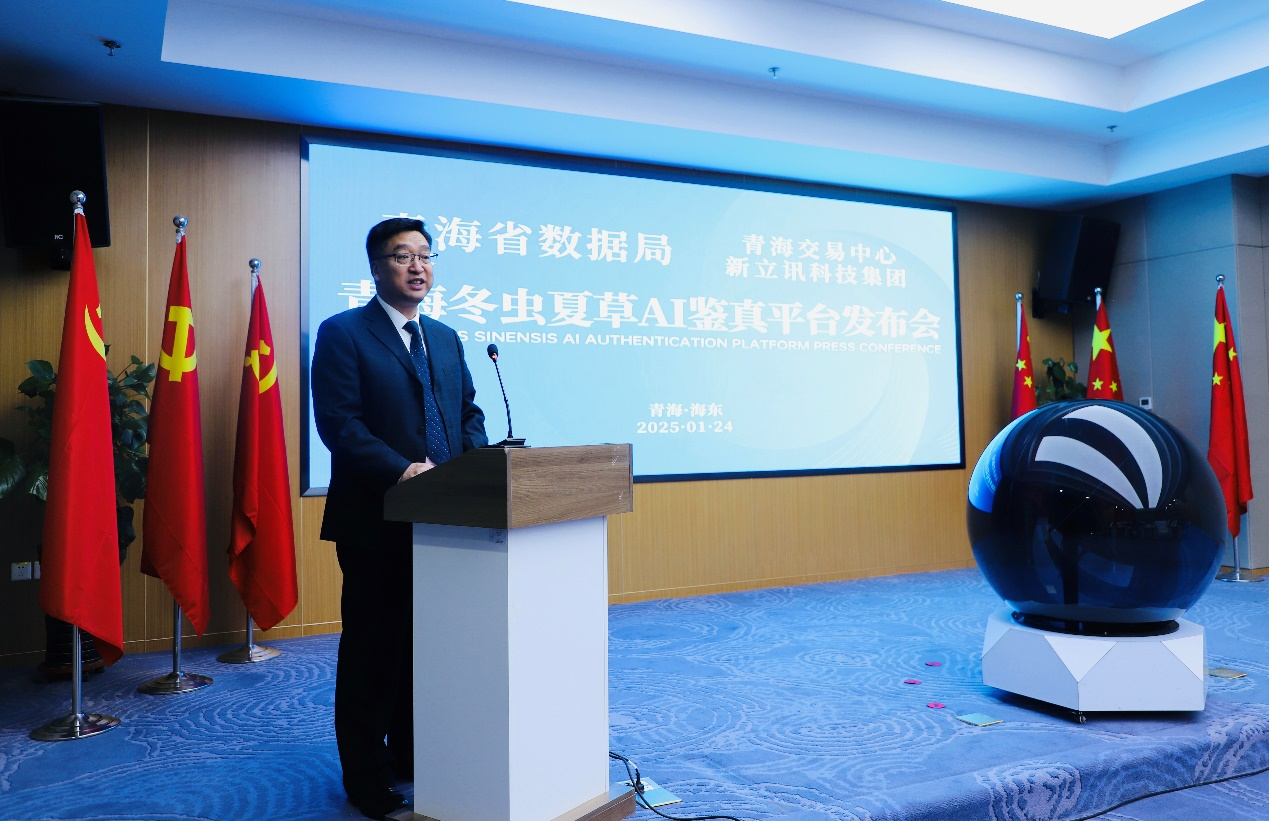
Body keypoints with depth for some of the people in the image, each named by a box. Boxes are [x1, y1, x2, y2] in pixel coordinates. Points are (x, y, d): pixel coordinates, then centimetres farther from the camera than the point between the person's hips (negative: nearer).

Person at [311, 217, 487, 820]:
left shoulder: (446, 338, 16)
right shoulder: (342, 334, -4)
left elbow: (469, 413, 15)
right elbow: (339, 421, -14)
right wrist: (401, 471, -23)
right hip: (375, 521, -6)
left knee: (424, 644, 14)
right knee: (371, 650, 5)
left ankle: (411, 758, 30)